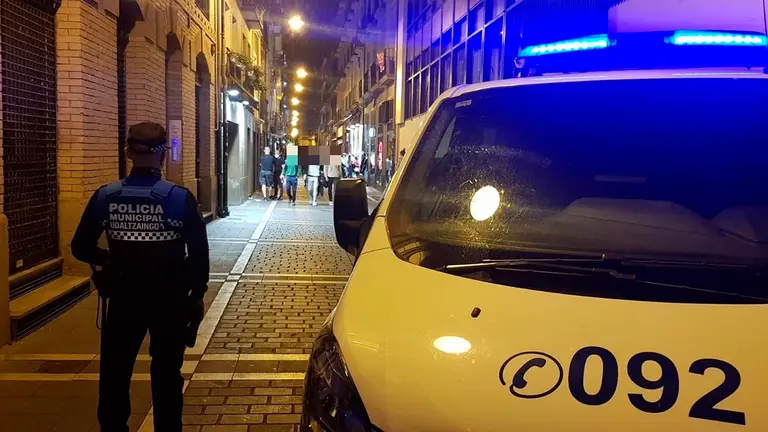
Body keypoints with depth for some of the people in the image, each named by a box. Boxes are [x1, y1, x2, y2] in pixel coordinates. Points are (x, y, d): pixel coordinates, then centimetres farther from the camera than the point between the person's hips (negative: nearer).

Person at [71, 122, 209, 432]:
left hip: (123, 298, 2)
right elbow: (199, 253, -11)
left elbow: (81, 248, 0)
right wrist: (197, 294, 2)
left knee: (114, 374, 18)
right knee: (166, 376, 13)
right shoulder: (180, 198, -13)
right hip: (170, 299, -1)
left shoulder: (105, 197, -7)